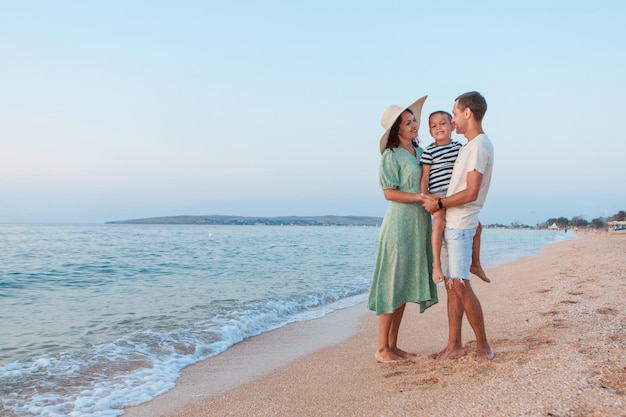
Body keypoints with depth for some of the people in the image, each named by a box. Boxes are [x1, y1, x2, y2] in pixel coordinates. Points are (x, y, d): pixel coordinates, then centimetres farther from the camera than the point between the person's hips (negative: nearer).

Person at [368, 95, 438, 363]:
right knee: (392, 284, -5)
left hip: (419, 224, 8)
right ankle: (382, 349, 3)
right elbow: (389, 193, -13)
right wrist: (420, 197, -20)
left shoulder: (420, 153, 15)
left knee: (405, 285, 9)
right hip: (400, 223, -7)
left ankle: (393, 345, 17)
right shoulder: (391, 155, -6)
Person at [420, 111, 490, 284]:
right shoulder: (429, 151, -5)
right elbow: (425, 177, -6)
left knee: (476, 225, 7)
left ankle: (475, 264, 24)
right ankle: (436, 265, -29)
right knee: (440, 220, -33)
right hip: (437, 194, -6)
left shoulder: (459, 146, 11)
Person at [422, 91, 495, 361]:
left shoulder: (479, 146, -13)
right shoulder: (470, 145, 17)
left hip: (460, 225, -10)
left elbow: (470, 193, -20)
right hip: (450, 223, 10)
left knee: (460, 284, -8)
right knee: (451, 284, 9)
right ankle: (454, 344, 14)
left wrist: (439, 203, -12)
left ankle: (483, 345, 4)